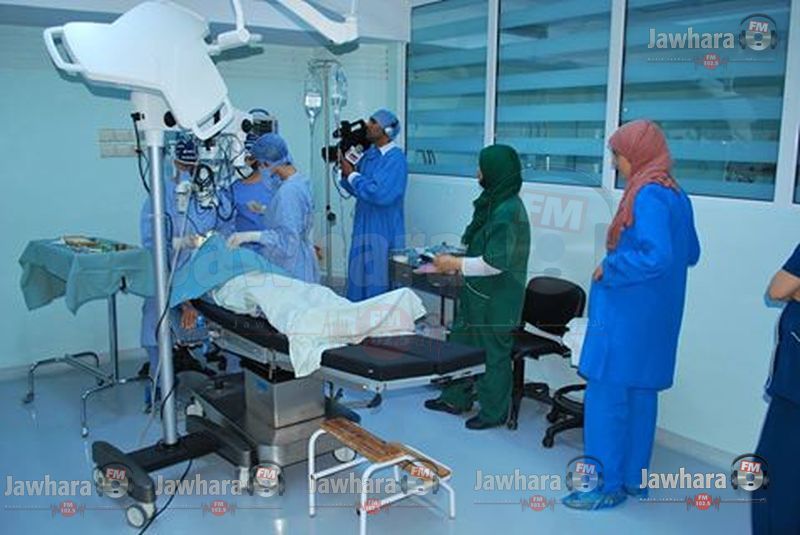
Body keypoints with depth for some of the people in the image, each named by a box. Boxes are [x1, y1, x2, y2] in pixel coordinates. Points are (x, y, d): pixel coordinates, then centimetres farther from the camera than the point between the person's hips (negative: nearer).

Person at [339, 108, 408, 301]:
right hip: (364, 228, 8)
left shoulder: (395, 159, -16)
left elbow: (381, 194, -27)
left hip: (384, 232, -8)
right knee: (360, 280, 16)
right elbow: (355, 190, 15)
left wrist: (352, 174, -16)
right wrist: (346, 172, -5)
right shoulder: (369, 154, 9)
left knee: (379, 287, 0)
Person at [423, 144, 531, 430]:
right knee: (462, 342, 19)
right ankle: (456, 398, 35)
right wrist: (454, 261, 14)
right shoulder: (494, 202, 7)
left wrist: (455, 264, -18)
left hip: (496, 301, -10)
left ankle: (494, 412, 22)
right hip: (478, 294, 10)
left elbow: (495, 263, -25)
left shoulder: (508, 212, -23)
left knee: (493, 352, 5)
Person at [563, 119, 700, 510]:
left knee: (607, 395, 0)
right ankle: (633, 478, 26)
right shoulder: (675, 193, 10)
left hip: (628, 314, -10)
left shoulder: (648, 195, -18)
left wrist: (608, 269, -16)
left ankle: (608, 485, 9)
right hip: (655, 316, 10)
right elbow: (690, 254, 18)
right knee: (640, 394, 15)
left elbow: (657, 256, -29)